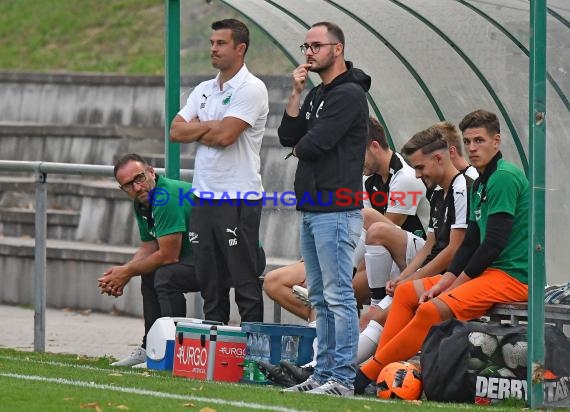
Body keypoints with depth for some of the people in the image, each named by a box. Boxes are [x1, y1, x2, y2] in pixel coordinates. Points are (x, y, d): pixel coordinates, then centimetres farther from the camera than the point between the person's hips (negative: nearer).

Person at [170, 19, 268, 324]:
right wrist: (212, 127, -7)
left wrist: (196, 130, -1)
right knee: (211, 284, 12)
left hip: (238, 199, -8)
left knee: (246, 284, -5)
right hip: (205, 196, 8)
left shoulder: (251, 89, -9)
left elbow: (225, 135, -19)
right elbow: (177, 131, 6)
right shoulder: (204, 91, 16)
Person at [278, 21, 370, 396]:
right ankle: (324, 373, 16)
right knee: (320, 298, 12)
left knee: (338, 295, -10)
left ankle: (343, 378, -10)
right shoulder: (316, 95, 19)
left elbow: (312, 146, -17)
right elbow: (288, 137, 9)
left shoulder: (349, 95, -11)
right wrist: (297, 93, 2)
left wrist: (300, 147, 6)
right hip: (311, 209, 10)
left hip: (336, 211, -10)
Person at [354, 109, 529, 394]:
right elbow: (470, 243, 16)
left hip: (513, 276, -11)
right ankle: (380, 367, 0)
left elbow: (494, 244, -19)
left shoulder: (504, 178, -14)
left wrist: (456, 284, -12)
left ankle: (368, 375, -21)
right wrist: (444, 282, 2)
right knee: (406, 292, 10)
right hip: (487, 270, 11)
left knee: (432, 310, -26)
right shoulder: (479, 185, 17)